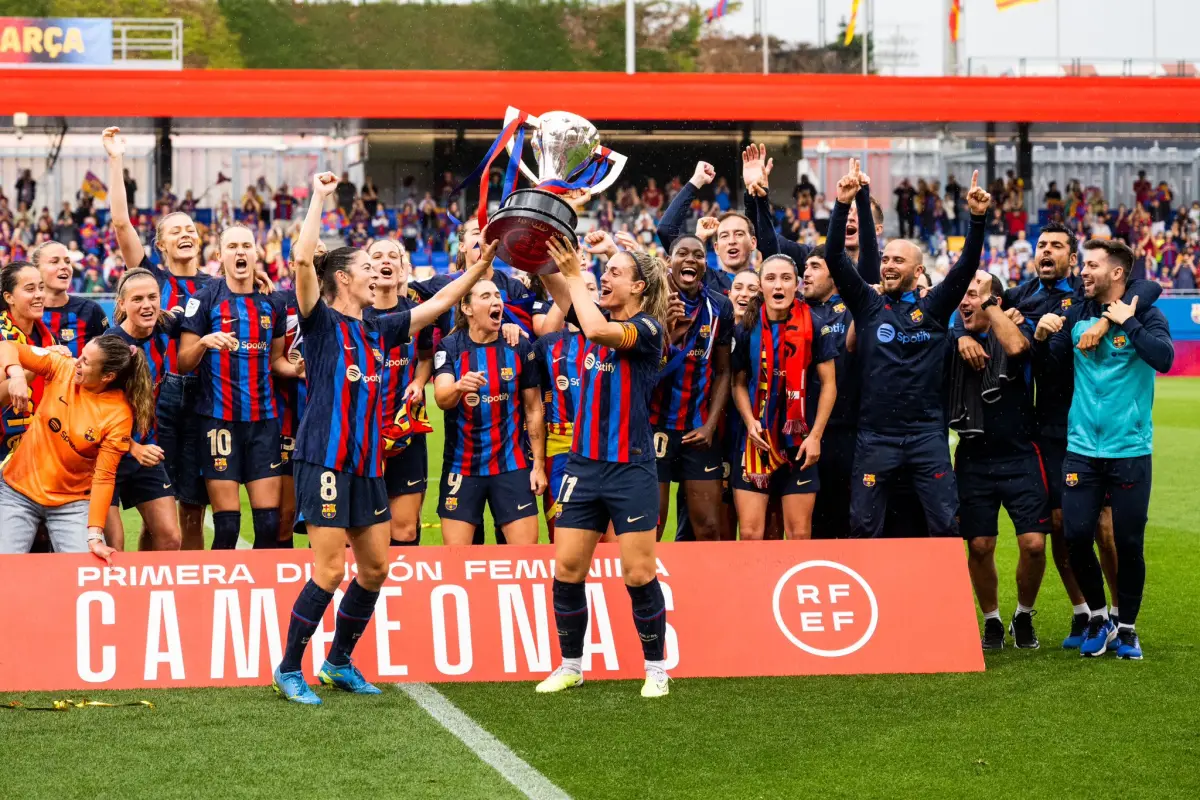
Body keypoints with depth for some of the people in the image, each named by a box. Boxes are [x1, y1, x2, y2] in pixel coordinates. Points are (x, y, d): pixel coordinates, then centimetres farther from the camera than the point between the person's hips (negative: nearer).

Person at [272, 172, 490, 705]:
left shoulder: (378, 331, 14)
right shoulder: (322, 322, -5)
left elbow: (437, 305, 21)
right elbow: (302, 260, -18)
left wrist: (482, 265, 16)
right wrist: (320, 197, -12)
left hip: (367, 464, 8)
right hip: (324, 460, -8)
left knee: (375, 568, 9)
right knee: (329, 571, -11)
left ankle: (339, 663, 23)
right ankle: (288, 670, 0)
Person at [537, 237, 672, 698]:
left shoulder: (647, 329, -9)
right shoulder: (600, 317, 10)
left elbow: (598, 331, -26)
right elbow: (557, 288, 2)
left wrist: (574, 274, -21)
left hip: (630, 469, -6)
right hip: (584, 464, 6)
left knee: (639, 574, -3)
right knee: (567, 569, 4)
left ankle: (656, 668, 10)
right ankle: (570, 665, 16)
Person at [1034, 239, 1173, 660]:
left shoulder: (1145, 316, -4)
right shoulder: (1076, 315, 7)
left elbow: (1163, 358, -21)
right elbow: (1054, 365, 15)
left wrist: (1128, 323, -18)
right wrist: (1042, 338, -3)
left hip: (1130, 449, -3)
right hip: (1082, 448, 3)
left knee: (1129, 542, 1)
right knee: (1076, 535, -2)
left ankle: (1127, 627, 18)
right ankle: (1098, 617, 18)